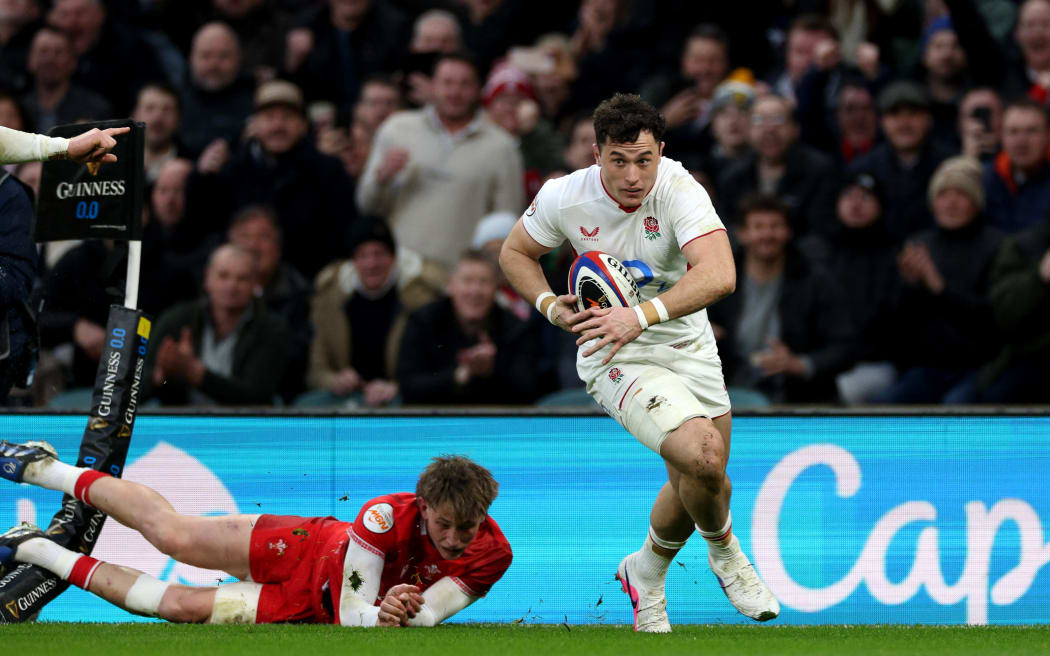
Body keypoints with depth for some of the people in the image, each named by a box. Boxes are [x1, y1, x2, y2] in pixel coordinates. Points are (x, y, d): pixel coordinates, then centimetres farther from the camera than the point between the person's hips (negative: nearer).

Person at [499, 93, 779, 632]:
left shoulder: (678, 188, -21)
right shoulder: (564, 198, -14)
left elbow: (719, 275, -34)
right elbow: (515, 251, 7)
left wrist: (642, 316, -42)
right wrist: (550, 305, -11)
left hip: (689, 349, 2)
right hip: (616, 361, -2)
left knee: (698, 484, 12)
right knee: (702, 454, -24)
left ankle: (646, 572, 42)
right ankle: (725, 551, 7)